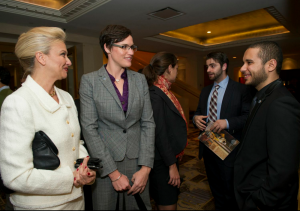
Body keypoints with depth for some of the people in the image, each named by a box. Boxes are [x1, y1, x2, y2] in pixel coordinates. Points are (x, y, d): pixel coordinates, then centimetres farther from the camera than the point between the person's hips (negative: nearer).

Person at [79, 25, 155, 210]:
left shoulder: (140, 79, 2)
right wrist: (114, 173, -12)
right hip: (105, 163, -2)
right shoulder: (90, 81, -7)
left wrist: (146, 167, -6)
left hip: (137, 161, 3)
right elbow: (89, 128, -10)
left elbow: (148, 123, 0)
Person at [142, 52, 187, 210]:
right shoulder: (155, 94, -21)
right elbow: (160, 134, -23)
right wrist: (172, 165, -17)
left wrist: (175, 158, 13)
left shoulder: (164, 92, 6)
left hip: (170, 156, 9)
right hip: (162, 161, -9)